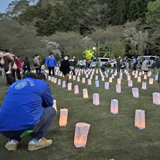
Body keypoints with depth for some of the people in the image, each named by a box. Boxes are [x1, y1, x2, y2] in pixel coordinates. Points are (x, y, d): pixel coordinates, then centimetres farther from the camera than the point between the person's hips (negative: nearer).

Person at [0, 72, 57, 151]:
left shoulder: (15, 84, 25)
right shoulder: (43, 84, 12)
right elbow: (49, 104, 25)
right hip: (27, 126, -5)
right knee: (51, 110, 20)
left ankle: (13, 140, 18)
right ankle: (36, 140, 11)